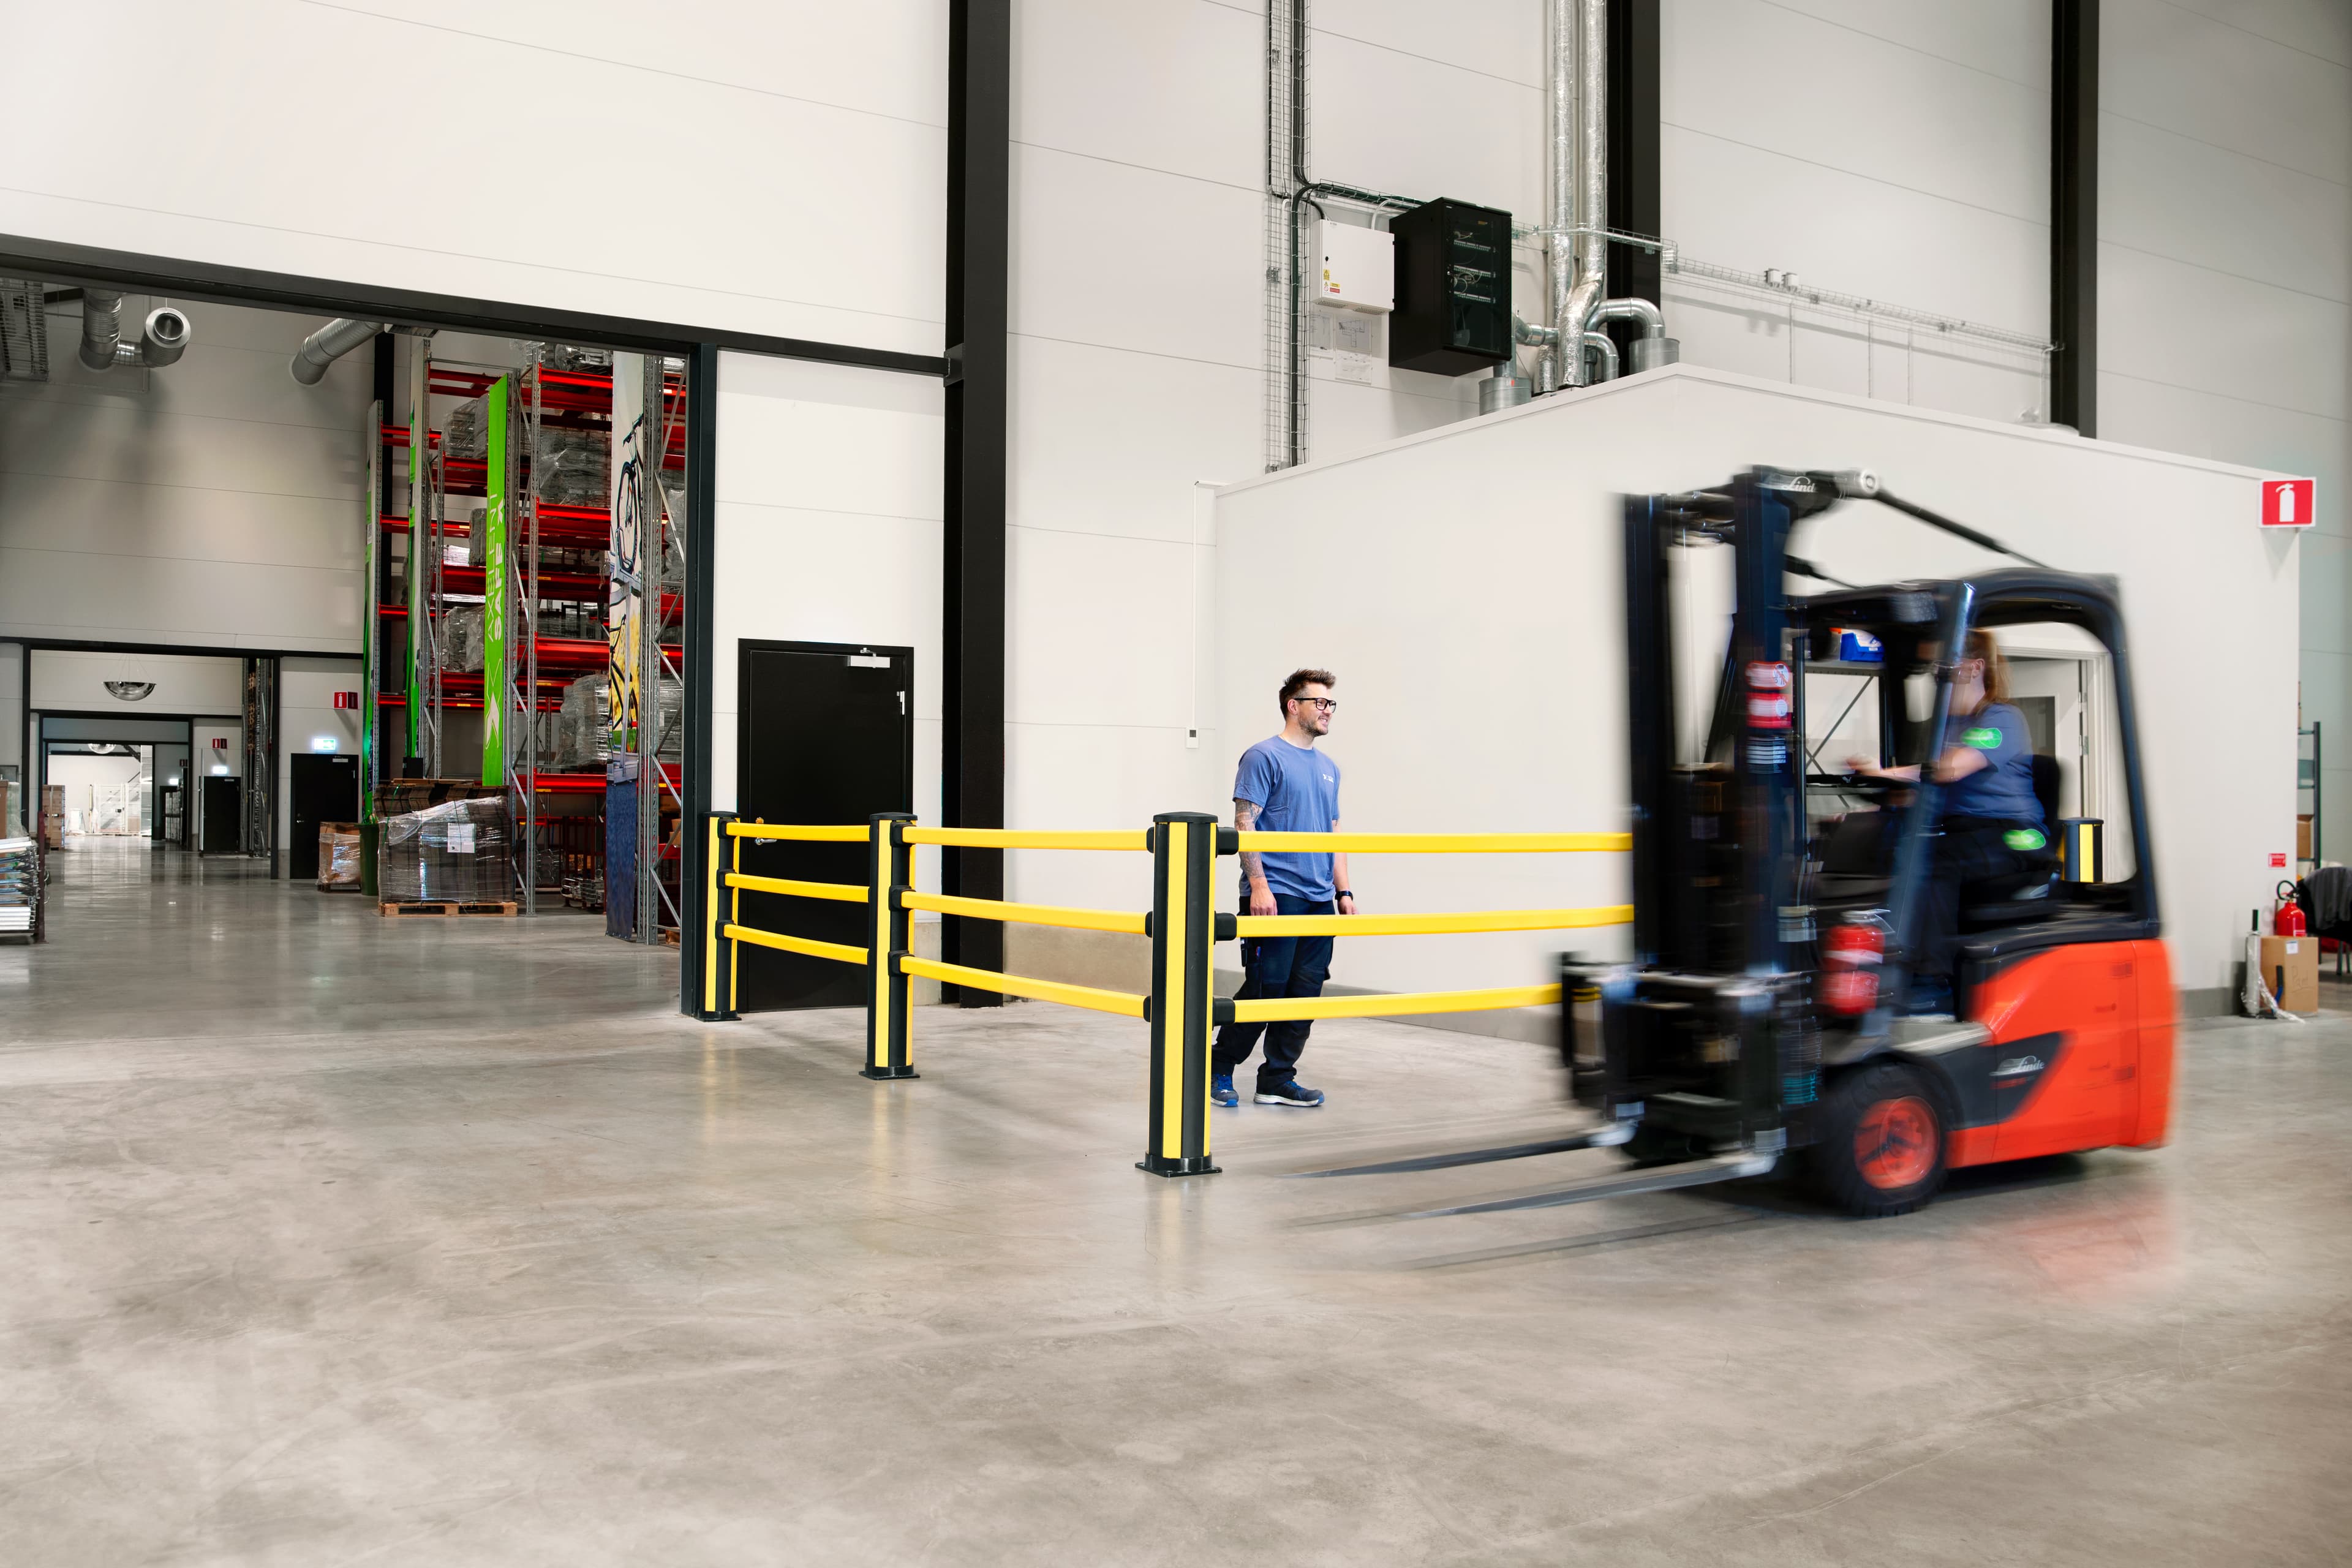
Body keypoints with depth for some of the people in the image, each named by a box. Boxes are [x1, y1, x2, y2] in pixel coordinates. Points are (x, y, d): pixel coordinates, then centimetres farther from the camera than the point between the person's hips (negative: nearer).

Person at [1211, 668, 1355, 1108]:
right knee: (1265, 987, -8)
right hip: (1276, 896, -7)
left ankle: (1278, 1080, 12)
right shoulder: (1264, 757, -4)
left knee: (1305, 991, 5)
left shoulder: (1328, 768, 19)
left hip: (1320, 900, 7)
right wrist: (1259, 884, -18)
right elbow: (1244, 825, -10)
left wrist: (1344, 892, 13)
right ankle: (1219, 1068, 8)